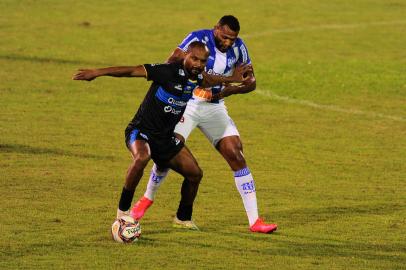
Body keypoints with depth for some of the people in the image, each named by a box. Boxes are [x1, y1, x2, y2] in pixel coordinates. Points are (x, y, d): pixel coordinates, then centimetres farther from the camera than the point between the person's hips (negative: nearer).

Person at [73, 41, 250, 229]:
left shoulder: (196, 78, 1)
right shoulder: (169, 72, -22)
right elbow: (133, 71, -24)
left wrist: (231, 79, 28)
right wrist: (97, 73, -27)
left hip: (166, 138, 8)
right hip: (141, 131, -8)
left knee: (195, 173, 4)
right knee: (142, 157, -38)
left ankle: (184, 219, 27)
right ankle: (123, 210, -24)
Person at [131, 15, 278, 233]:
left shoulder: (238, 48, -3)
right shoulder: (198, 39, -16)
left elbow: (251, 82, 4)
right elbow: (169, 65, -17)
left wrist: (231, 89, -13)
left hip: (214, 107, 3)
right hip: (187, 102, -3)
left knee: (236, 156, -6)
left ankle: (254, 220, -4)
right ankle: (148, 198, 16)